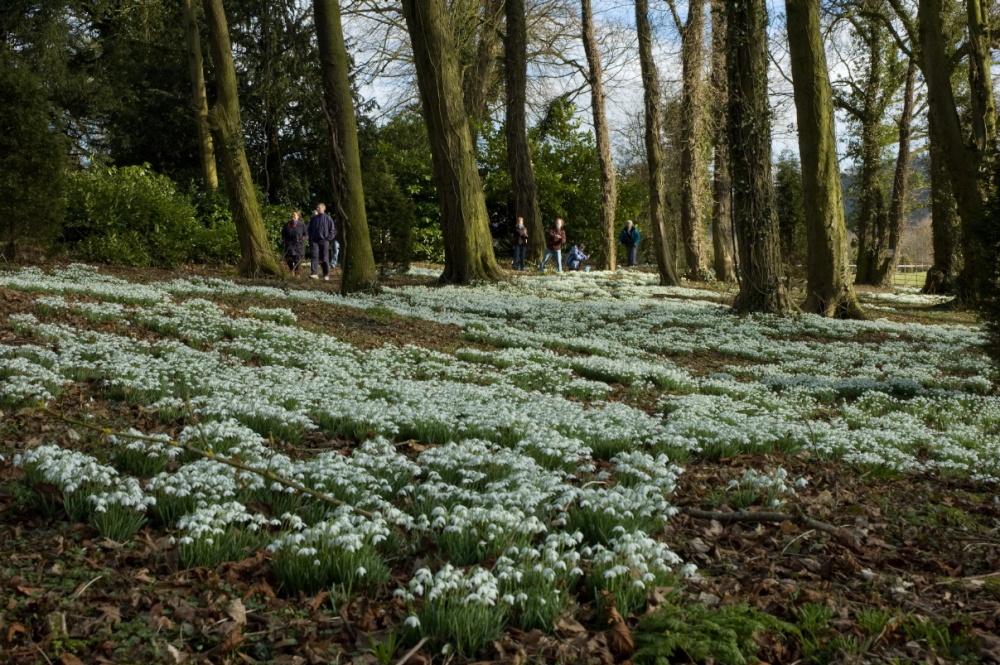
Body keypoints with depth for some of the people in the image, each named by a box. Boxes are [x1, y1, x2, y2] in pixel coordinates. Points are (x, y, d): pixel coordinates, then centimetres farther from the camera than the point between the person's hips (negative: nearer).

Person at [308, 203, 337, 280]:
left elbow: (333, 230, 3)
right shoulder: (313, 218, 10)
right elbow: (309, 229, 20)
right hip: (314, 241, 2)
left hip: (324, 241, -2)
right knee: (314, 256, -11)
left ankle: (326, 275, 10)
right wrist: (310, 238, 8)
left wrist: (329, 238, -7)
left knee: (325, 259, 3)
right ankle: (314, 273, -17)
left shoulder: (328, 218, 1)